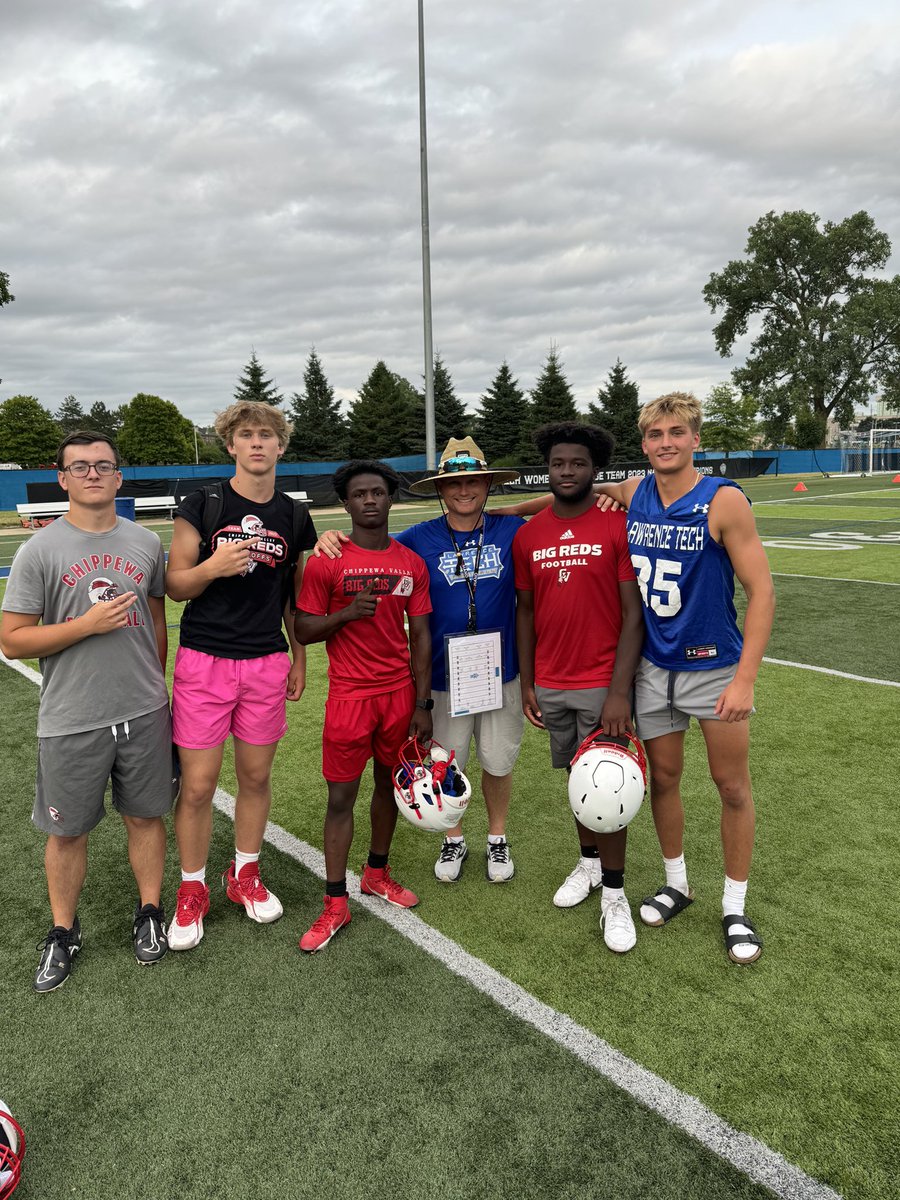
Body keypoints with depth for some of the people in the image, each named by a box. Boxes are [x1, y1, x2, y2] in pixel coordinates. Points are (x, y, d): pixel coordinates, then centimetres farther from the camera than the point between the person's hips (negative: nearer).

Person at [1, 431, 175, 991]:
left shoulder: (146, 543, 4)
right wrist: (87, 624, -18)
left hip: (144, 714, 3)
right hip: (72, 722, -2)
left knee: (145, 816, 14)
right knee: (68, 831, 11)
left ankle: (150, 913, 33)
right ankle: (63, 933, 31)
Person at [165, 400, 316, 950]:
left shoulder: (294, 517, 7)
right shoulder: (202, 505, -2)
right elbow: (175, 585, -2)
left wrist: (300, 657, 13)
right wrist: (212, 566, -21)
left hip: (267, 662, 3)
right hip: (204, 659, -2)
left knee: (257, 777, 12)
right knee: (198, 784, 1)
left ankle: (245, 875, 32)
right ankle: (192, 890, 22)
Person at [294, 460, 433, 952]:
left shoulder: (411, 563, 4)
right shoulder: (326, 562, -5)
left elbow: (420, 636, 5)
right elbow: (303, 630, -2)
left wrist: (423, 703, 3)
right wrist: (346, 613, -20)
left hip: (400, 693, 3)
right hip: (350, 694, -3)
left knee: (390, 784, 14)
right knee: (341, 797, 1)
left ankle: (377, 874, 35)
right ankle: (335, 905, 14)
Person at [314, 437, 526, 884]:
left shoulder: (511, 530, -3)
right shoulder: (419, 539, -3)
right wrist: (330, 539, -17)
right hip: (444, 678, 0)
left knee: (498, 763, 15)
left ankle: (497, 839, 40)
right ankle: (453, 839, 40)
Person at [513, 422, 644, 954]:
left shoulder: (619, 527, -9)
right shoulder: (528, 536, 4)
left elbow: (633, 615, -11)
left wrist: (620, 691, -17)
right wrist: (527, 683, 9)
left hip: (602, 685, -4)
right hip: (551, 686, 4)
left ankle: (614, 894, 18)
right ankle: (589, 861, 38)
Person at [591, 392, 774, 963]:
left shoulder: (724, 500, -14)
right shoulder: (633, 494, -1)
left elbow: (762, 591, -15)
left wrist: (745, 679, -20)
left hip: (715, 665, -3)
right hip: (652, 667, 4)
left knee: (733, 786, 7)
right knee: (663, 778, 14)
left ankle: (735, 907, 25)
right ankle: (676, 883, 35)